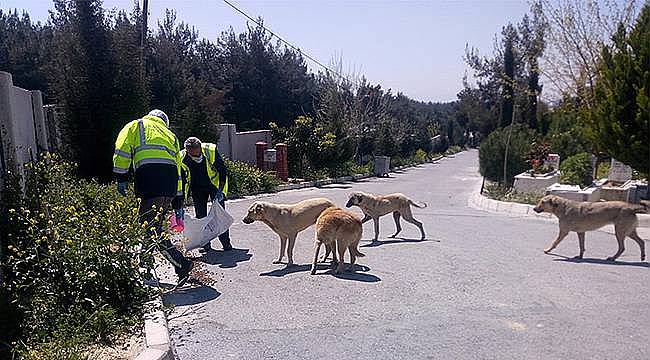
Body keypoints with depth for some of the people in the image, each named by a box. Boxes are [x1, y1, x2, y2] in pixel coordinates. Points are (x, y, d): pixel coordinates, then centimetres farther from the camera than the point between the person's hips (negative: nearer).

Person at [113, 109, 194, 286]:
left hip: (149, 174, -5)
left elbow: (122, 149, 4)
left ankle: (182, 264, -11)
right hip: (170, 177, 6)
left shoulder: (135, 126, 23)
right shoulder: (170, 134, 32)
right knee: (154, 225, 15)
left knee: (150, 227, -6)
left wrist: (121, 178, 3)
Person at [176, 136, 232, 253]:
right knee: (200, 216, -2)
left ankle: (226, 243, 1)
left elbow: (223, 170, -15)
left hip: (215, 184, -2)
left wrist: (220, 190, -19)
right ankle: (206, 244, 9)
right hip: (197, 188, 2)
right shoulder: (182, 159, -24)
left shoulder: (211, 150, -29)